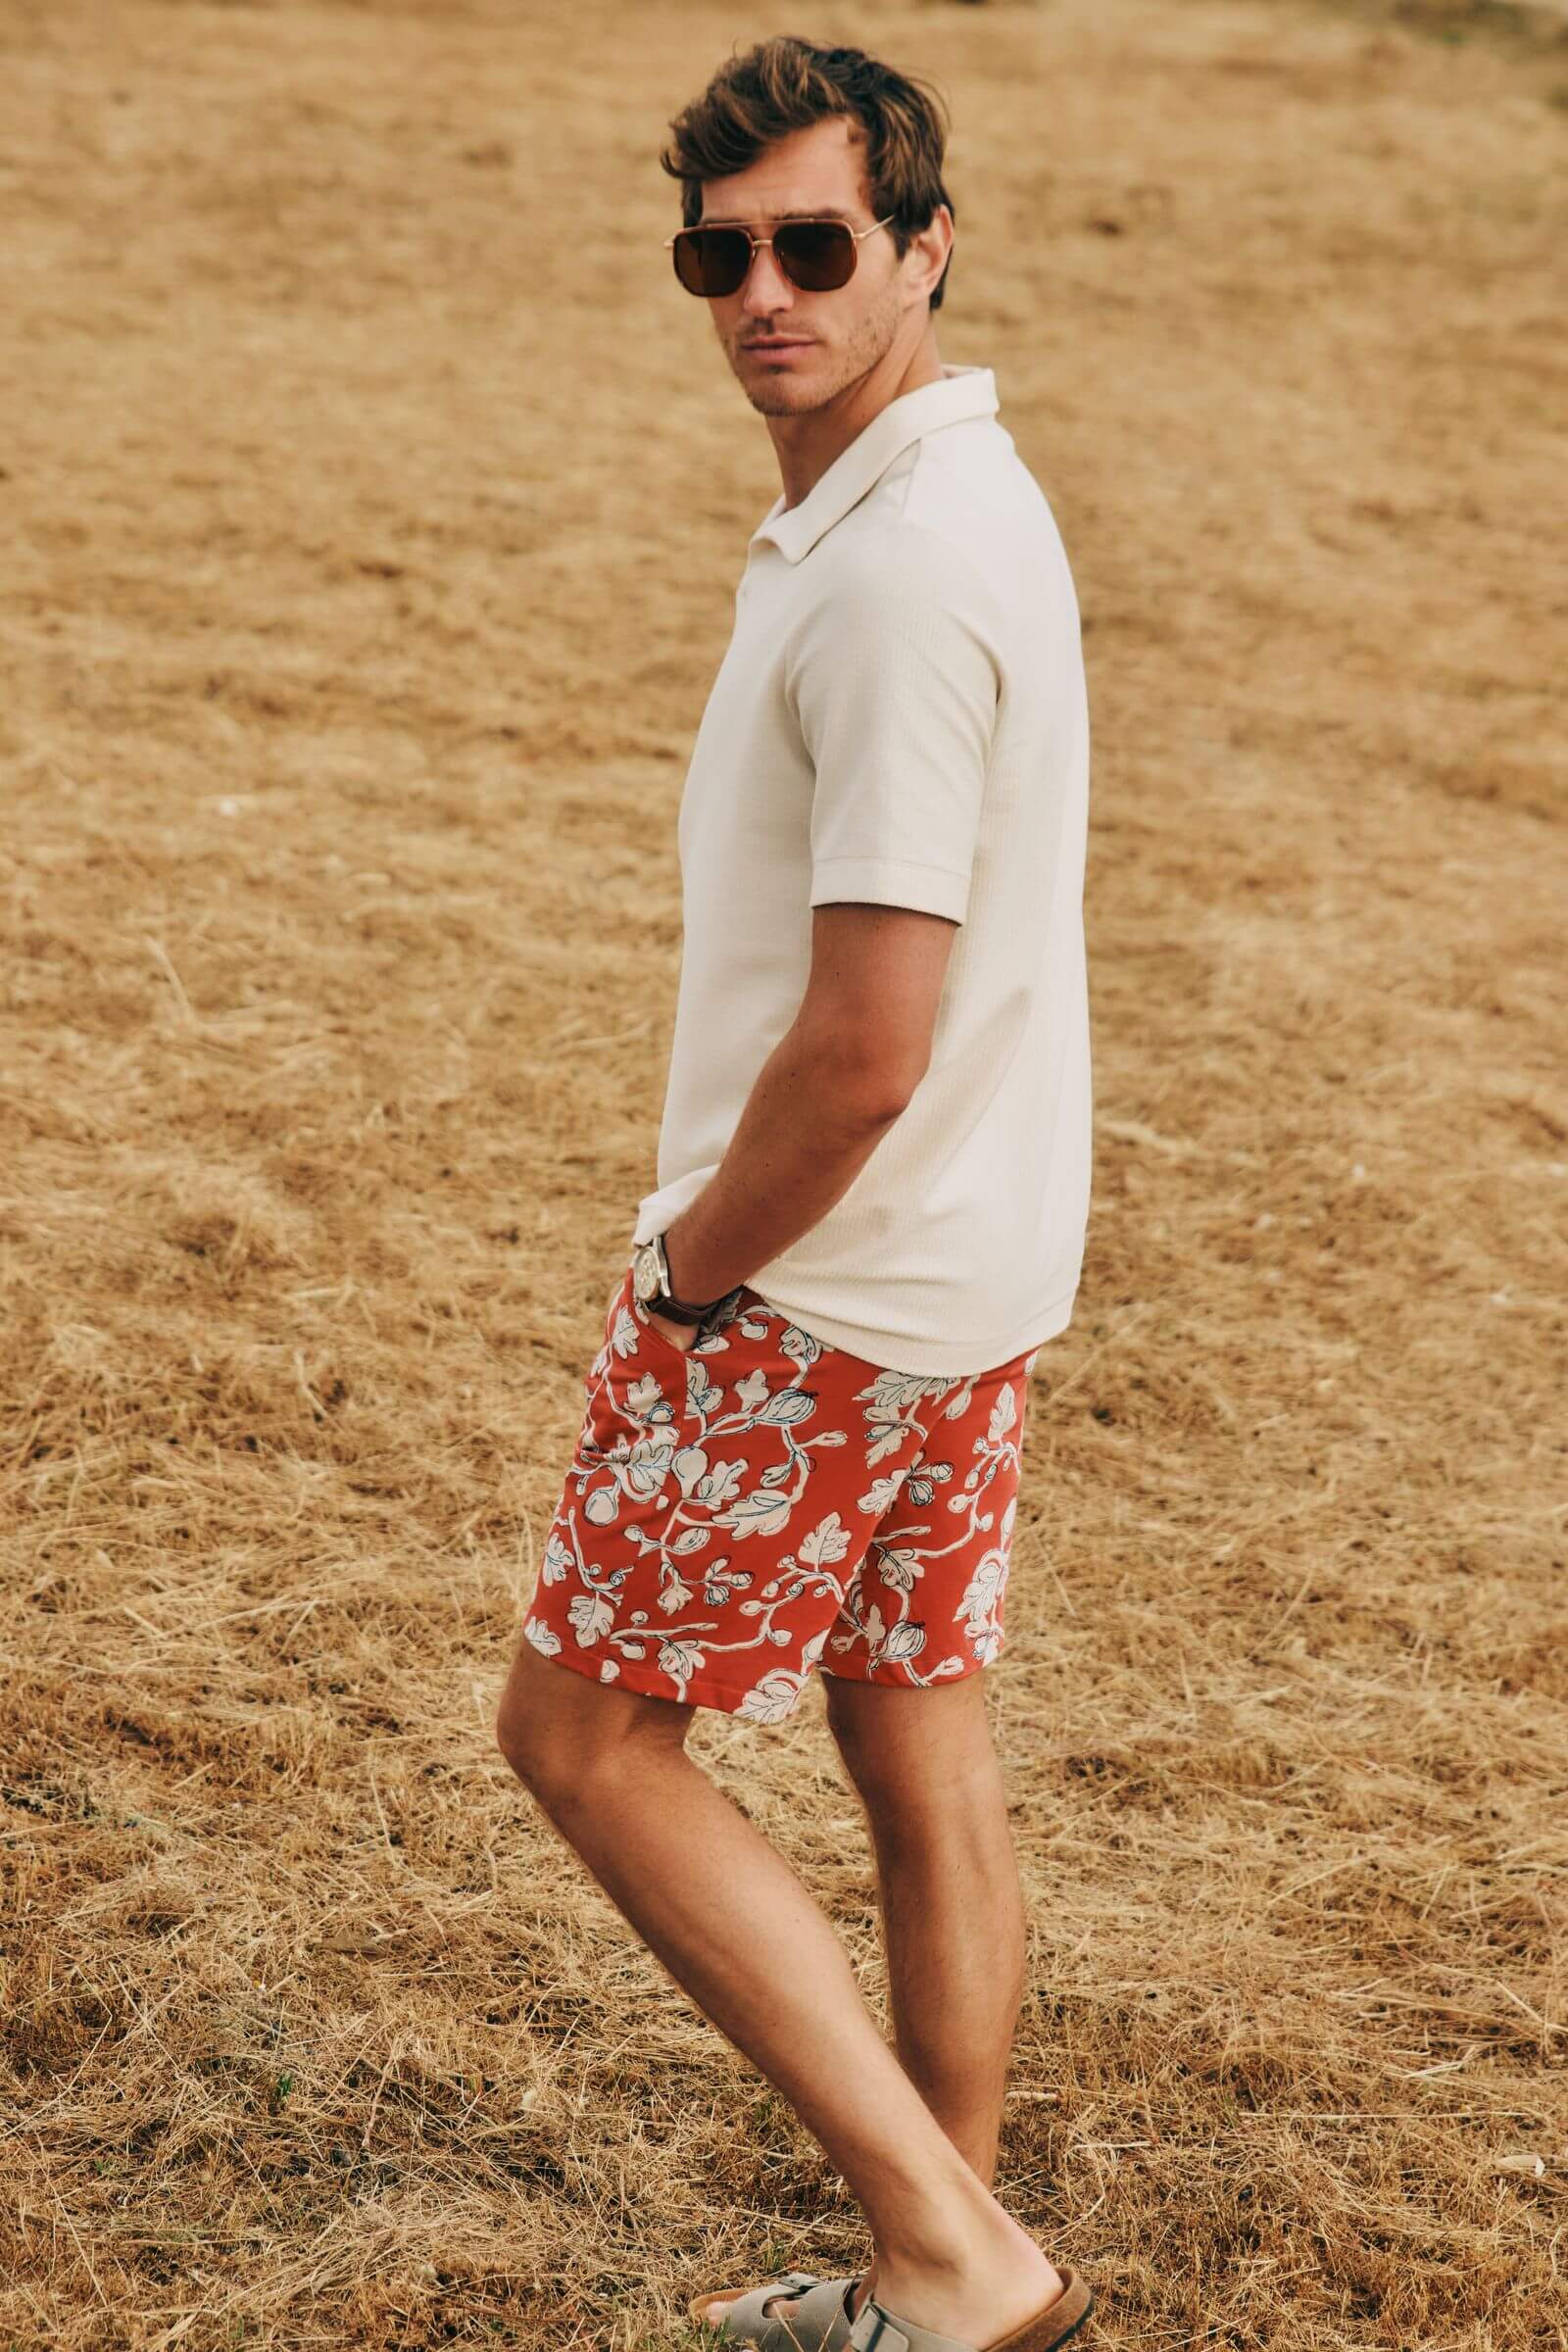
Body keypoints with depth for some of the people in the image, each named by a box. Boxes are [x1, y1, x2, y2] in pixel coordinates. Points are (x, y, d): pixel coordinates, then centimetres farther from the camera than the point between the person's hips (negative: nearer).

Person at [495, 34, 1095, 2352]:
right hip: (975, 1278, 9)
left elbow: (864, 1048, -27)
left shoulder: (898, 577, -24)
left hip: (823, 1293, -9)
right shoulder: (959, 497, 8)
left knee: (583, 1729, 4)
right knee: (922, 1750, 16)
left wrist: (691, 1271, -12)